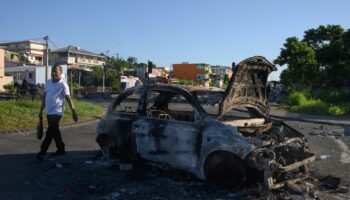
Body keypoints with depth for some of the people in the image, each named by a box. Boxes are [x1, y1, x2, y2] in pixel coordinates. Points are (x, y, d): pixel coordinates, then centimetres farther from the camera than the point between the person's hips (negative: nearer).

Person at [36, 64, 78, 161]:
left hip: (56, 112, -7)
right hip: (49, 112, 7)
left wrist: (74, 112, -12)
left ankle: (42, 152, -5)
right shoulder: (48, 82, 9)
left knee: (50, 132, -8)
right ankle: (61, 149, 26)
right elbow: (44, 97, 15)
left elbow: (68, 99, -9)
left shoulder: (63, 84, -9)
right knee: (55, 131, 14)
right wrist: (41, 110, 16)